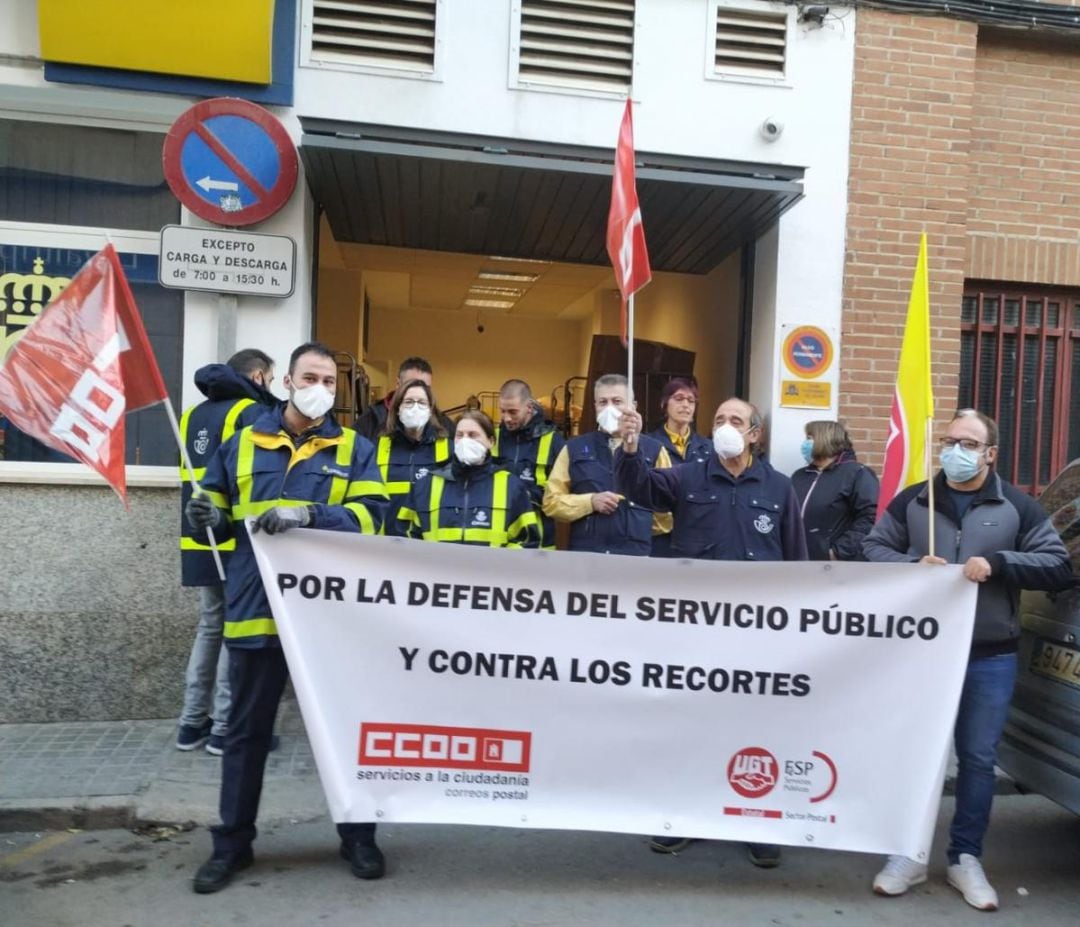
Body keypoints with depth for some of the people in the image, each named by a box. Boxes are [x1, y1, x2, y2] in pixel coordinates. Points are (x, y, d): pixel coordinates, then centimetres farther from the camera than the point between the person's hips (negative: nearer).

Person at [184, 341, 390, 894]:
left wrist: (310, 514, -23)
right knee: (247, 730, 12)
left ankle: (357, 835, 27)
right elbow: (219, 515, 15)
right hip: (257, 607, 1)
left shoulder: (354, 448, 5)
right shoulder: (243, 444, 9)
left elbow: (372, 514, -8)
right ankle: (232, 843, 29)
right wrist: (208, 517, -9)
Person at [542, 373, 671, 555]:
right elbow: (551, 501, 7)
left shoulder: (653, 450, 6)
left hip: (637, 554, -1)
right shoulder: (574, 448, 9)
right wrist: (589, 502, -6)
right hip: (584, 554, 1)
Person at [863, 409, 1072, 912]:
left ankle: (965, 859, 26)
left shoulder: (1017, 507, 3)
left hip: (990, 658, 0)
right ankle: (910, 853, 23)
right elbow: (873, 549, 7)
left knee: (978, 758, 9)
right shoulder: (912, 501, 5)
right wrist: (911, 565, -13)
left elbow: (1059, 566, -1)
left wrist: (998, 561, -17)